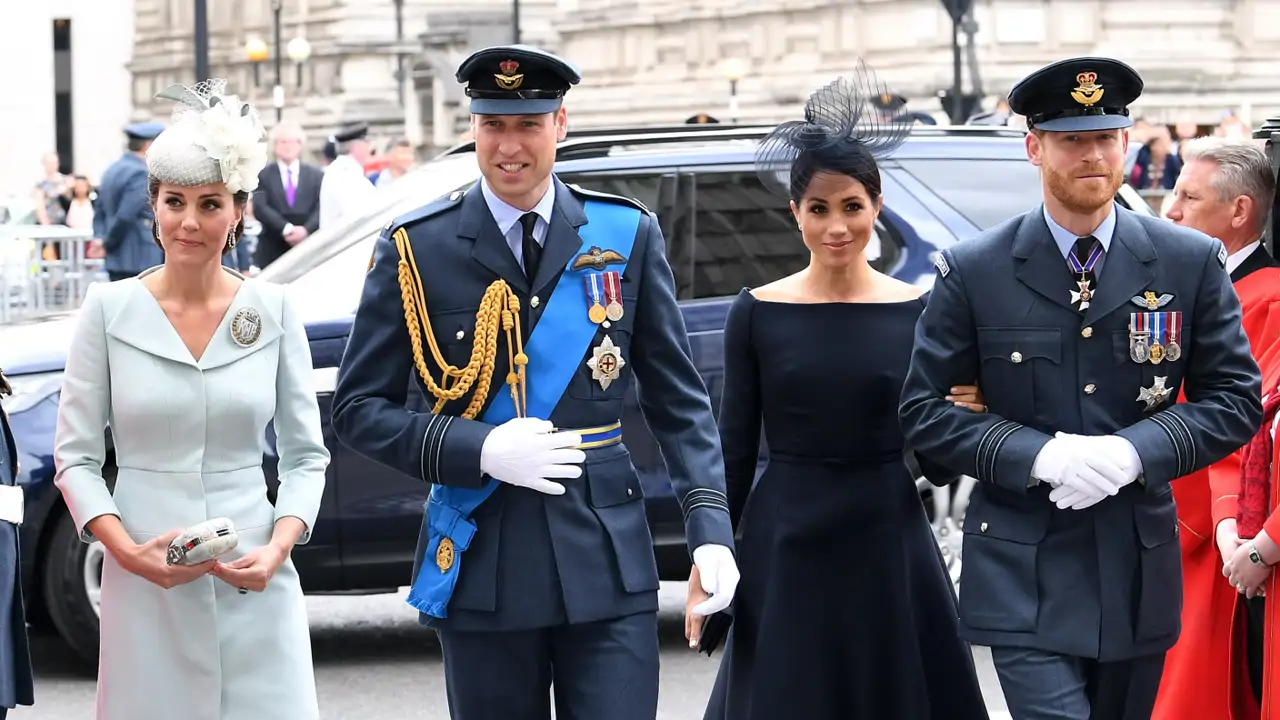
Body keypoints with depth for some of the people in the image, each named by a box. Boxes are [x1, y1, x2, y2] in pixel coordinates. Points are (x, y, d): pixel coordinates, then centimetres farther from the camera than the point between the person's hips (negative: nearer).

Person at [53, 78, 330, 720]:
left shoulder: (273, 310, 4)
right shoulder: (109, 309, 1)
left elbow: (306, 454, 7)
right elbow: (75, 455, 2)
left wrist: (278, 546, -9)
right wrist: (127, 550, -12)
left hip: (254, 587, 1)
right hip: (144, 593, -1)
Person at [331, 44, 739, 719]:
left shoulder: (627, 234, 4)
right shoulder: (416, 247, -1)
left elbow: (677, 398, 7)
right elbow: (358, 408, 1)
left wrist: (709, 525, -6)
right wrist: (478, 452, -14)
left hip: (607, 562, 1)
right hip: (481, 566, 0)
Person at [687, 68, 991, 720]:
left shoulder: (918, 312, 1)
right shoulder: (758, 313, 1)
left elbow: (938, 468, 3)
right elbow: (734, 447, 5)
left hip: (889, 553, 0)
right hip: (782, 554, 0)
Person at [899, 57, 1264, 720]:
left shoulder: (1191, 262, 1)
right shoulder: (973, 271, -3)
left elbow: (1236, 398, 3)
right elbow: (923, 409, -2)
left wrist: (1136, 451, -15)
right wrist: (1037, 455, -17)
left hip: (1139, 571, 3)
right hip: (1025, 577, -3)